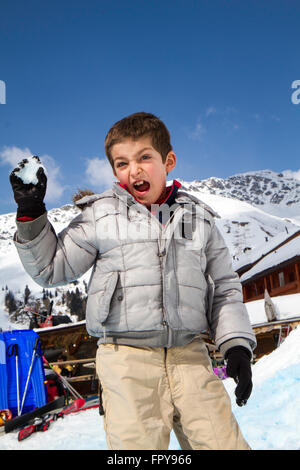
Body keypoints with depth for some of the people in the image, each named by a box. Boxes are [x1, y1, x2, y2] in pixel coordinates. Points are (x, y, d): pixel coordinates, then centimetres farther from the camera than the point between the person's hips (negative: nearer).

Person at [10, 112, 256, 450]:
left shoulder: (198, 216, 13)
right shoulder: (100, 214, 7)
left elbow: (225, 286, 16)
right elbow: (53, 268, 11)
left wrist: (236, 343, 5)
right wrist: (31, 214, 1)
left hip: (189, 355, 2)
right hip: (126, 357, -1)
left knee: (224, 441, -1)